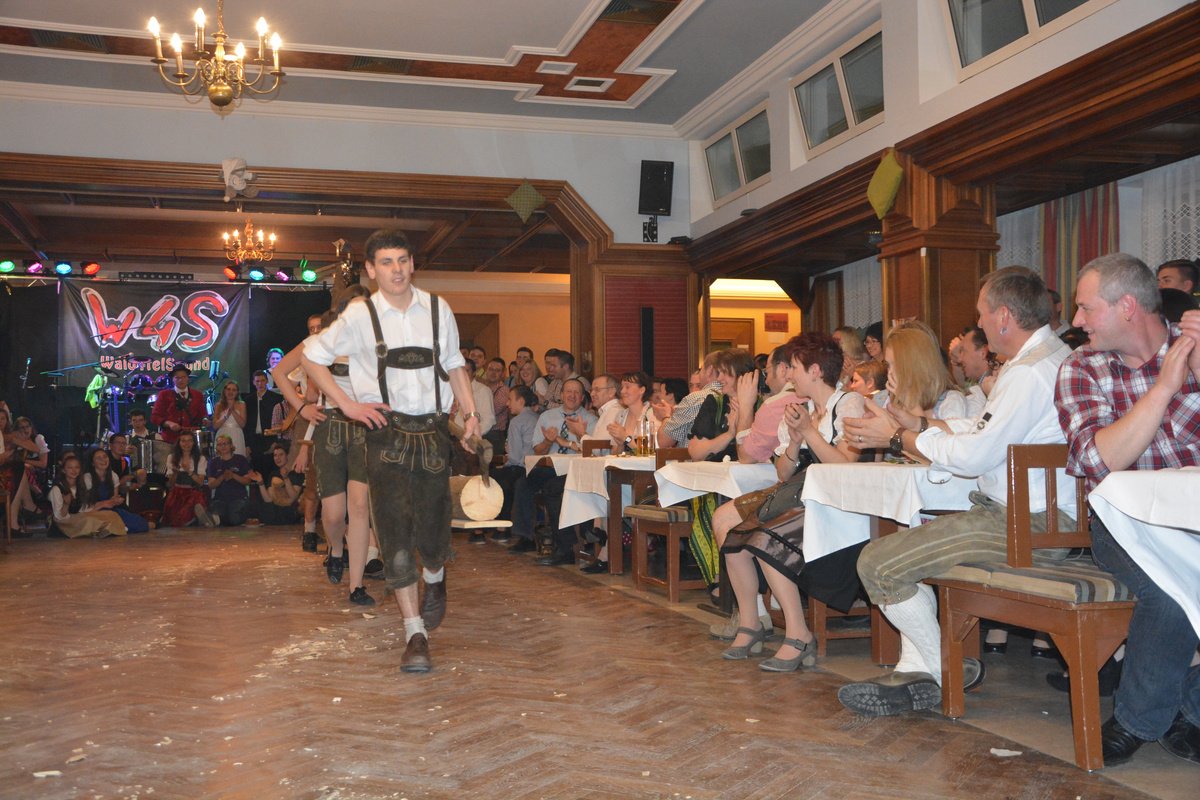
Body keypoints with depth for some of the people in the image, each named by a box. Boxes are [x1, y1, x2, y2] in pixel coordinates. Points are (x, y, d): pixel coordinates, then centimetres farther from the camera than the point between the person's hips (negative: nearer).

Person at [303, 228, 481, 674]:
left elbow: (455, 365, 16)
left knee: (433, 527, 1)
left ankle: (435, 577, 39)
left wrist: (471, 410, 3)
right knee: (396, 530, -4)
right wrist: (347, 404, 0)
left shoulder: (437, 310, 6)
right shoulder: (359, 316, 0)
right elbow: (312, 356, 9)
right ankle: (415, 633, 5)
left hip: (433, 429, 2)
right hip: (387, 431, -1)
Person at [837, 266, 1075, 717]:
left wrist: (897, 437, -8)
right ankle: (916, 672, 14)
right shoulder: (1049, 355, 15)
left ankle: (948, 674, 7)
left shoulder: (1030, 372, -20)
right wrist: (912, 426, 12)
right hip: (1033, 514, 12)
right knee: (907, 545, 24)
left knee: (877, 563, -12)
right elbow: (983, 428, 18)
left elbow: (972, 455, -21)